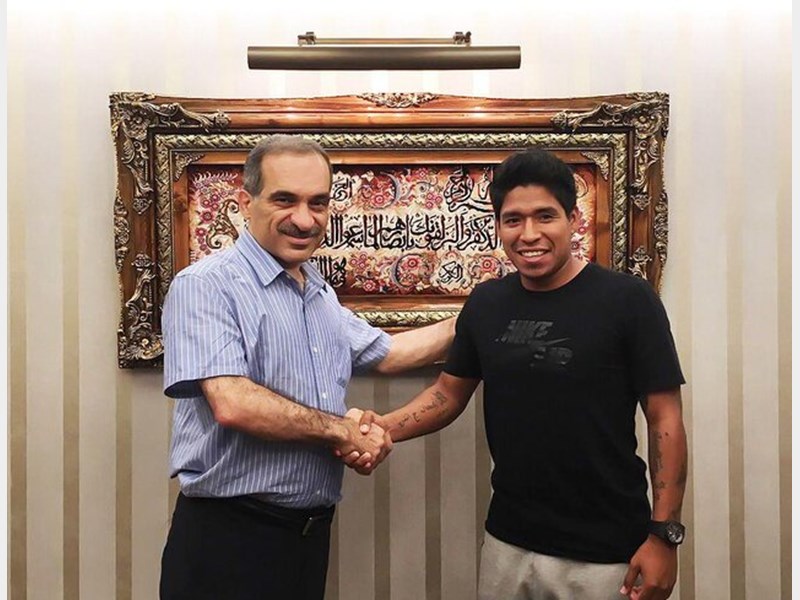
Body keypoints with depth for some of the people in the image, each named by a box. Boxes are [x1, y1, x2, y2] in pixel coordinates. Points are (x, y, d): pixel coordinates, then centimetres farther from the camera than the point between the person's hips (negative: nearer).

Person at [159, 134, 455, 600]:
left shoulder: (322, 295, 12)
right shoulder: (207, 285, -13)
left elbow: (386, 352, 25)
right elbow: (233, 405, -25)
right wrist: (344, 430, -14)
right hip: (228, 538, -7)